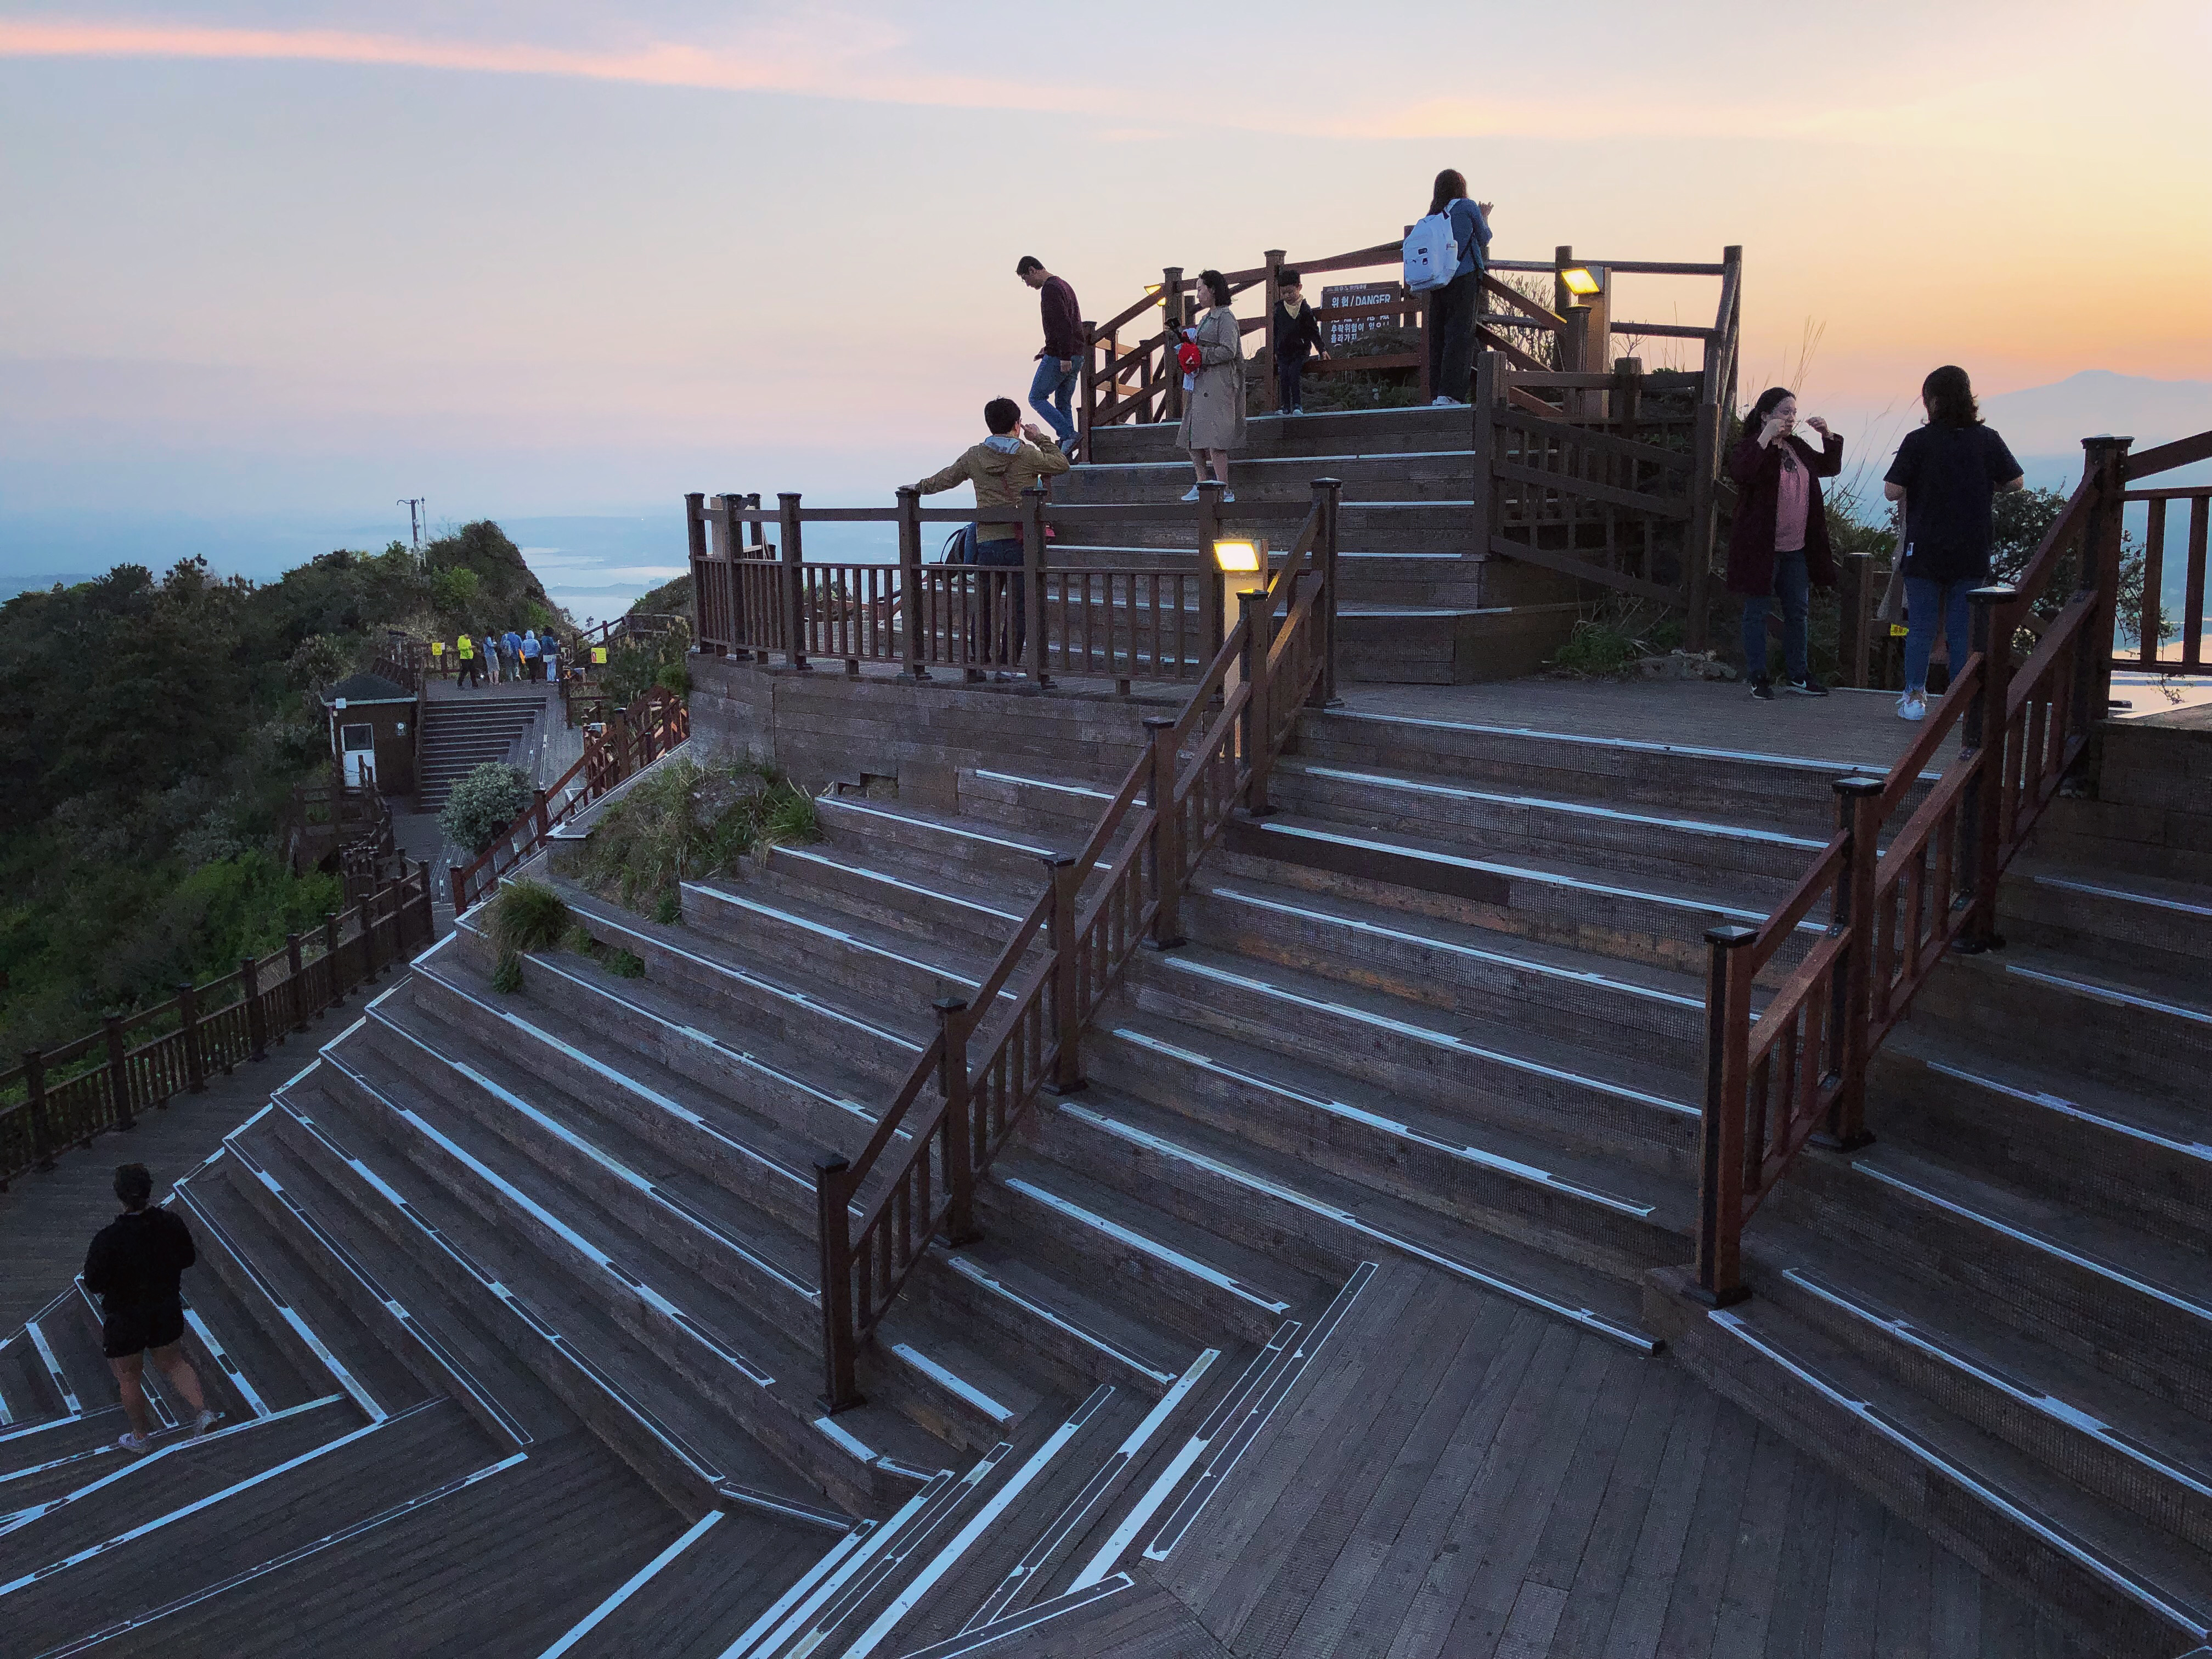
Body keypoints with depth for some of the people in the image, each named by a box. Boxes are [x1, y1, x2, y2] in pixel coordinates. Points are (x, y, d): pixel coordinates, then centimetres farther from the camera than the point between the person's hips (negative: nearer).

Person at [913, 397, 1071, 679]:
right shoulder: (1028, 454, -4)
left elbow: (945, 479, 19)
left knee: (985, 606, 12)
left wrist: (918, 488, 36)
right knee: (1019, 607, 3)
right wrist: (1041, 439, 21)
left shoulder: (975, 456, 6)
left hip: (987, 542, 3)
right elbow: (1062, 464, 11)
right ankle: (1007, 665, 0)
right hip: (1020, 542, -3)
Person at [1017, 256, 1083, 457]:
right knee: (1063, 404, 11)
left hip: (1059, 358, -10)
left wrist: (1064, 357, -25)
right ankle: (1066, 456, 6)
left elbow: (1063, 324, -23)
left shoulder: (1050, 289, -12)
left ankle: (1068, 435, -13)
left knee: (1036, 398, 0)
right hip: (1076, 355, 10)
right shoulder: (1064, 285, 20)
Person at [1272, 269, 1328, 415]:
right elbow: (1275, 332, 13)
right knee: (1283, 377, -9)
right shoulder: (1279, 308, 5)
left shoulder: (1305, 309, -3)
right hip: (1283, 352, 3)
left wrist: (1322, 350, -2)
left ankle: (1297, 405, -10)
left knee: (1294, 373, -19)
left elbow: (1313, 331, 1)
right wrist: (1274, 351, 12)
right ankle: (1285, 406, -1)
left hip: (1300, 350, -3)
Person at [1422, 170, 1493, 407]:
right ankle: (1449, 393, -16)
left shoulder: (1433, 216, 12)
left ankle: (1438, 390, 5)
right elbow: (1484, 239, 9)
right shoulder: (1468, 207, 0)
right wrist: (1484, 218, 29)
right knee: (1460, 332, -8)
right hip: (1465, 277, -5)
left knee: (1438, 334, 6)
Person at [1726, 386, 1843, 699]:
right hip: (1761, 547, -7)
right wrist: (1765, 438, -29)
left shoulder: (1797, 447, 15)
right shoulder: (1750, 446, -7)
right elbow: (1739, 471, -29)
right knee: (1757, 612, 0)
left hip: (1796, 548, 7)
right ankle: (1757, 678, 7)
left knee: (1798, 611, 11)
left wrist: (1828, 436, 12)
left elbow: (1830, 468, 26)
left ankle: (1798, 675, 20)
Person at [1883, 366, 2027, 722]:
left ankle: (1915, 698, 9)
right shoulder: (1988, 439, -2)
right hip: (1972, 552, 2)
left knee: (1920, 625, 6)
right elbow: (2017, 483, 3)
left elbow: (1892, 491, -13)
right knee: (1963, 626, 8)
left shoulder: (1918, 441, -10)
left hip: (1925, 549, -2)